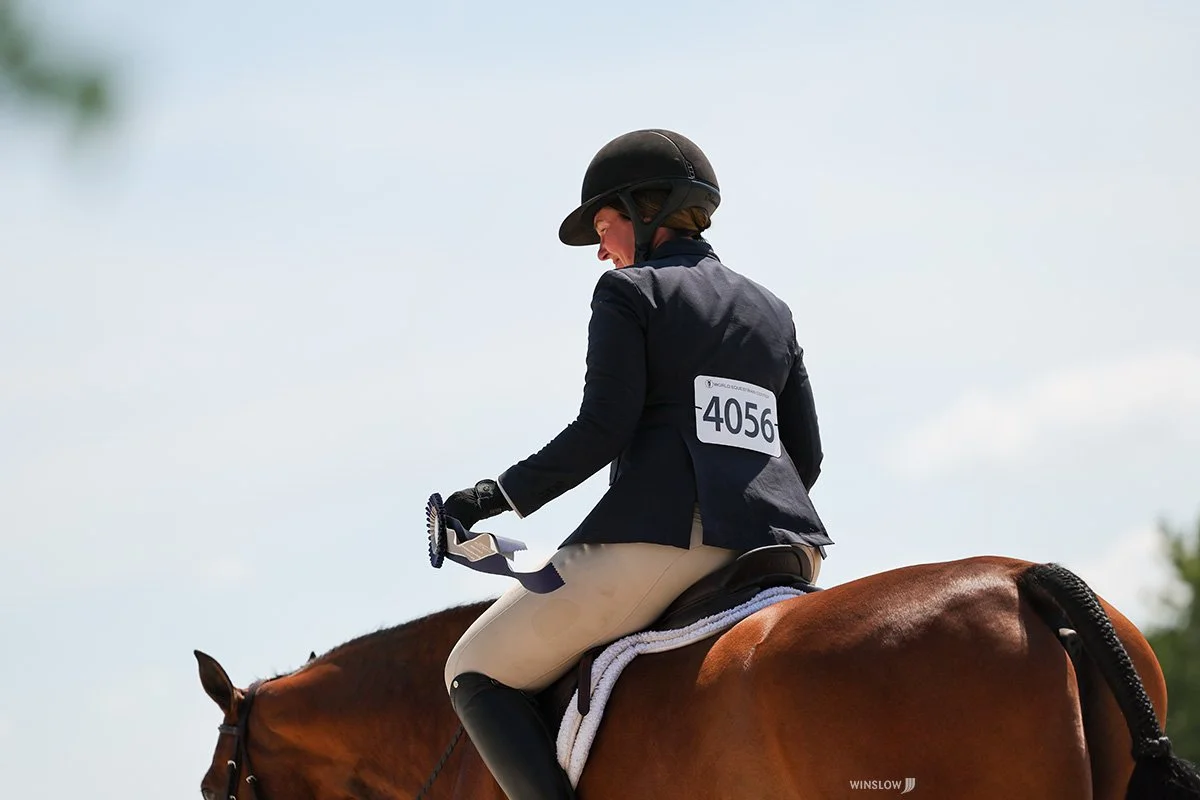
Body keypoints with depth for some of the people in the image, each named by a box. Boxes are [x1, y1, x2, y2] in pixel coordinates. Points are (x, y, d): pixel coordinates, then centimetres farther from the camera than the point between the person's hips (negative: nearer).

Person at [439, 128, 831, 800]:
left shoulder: (630, 292, 1)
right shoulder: (772, 311, 22)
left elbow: (602, 429, -9)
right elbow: (807, 455, 18)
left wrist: (502, 495, -2)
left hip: (660, 533, -7)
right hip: (778, 545, 7)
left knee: (478, 672, 5)